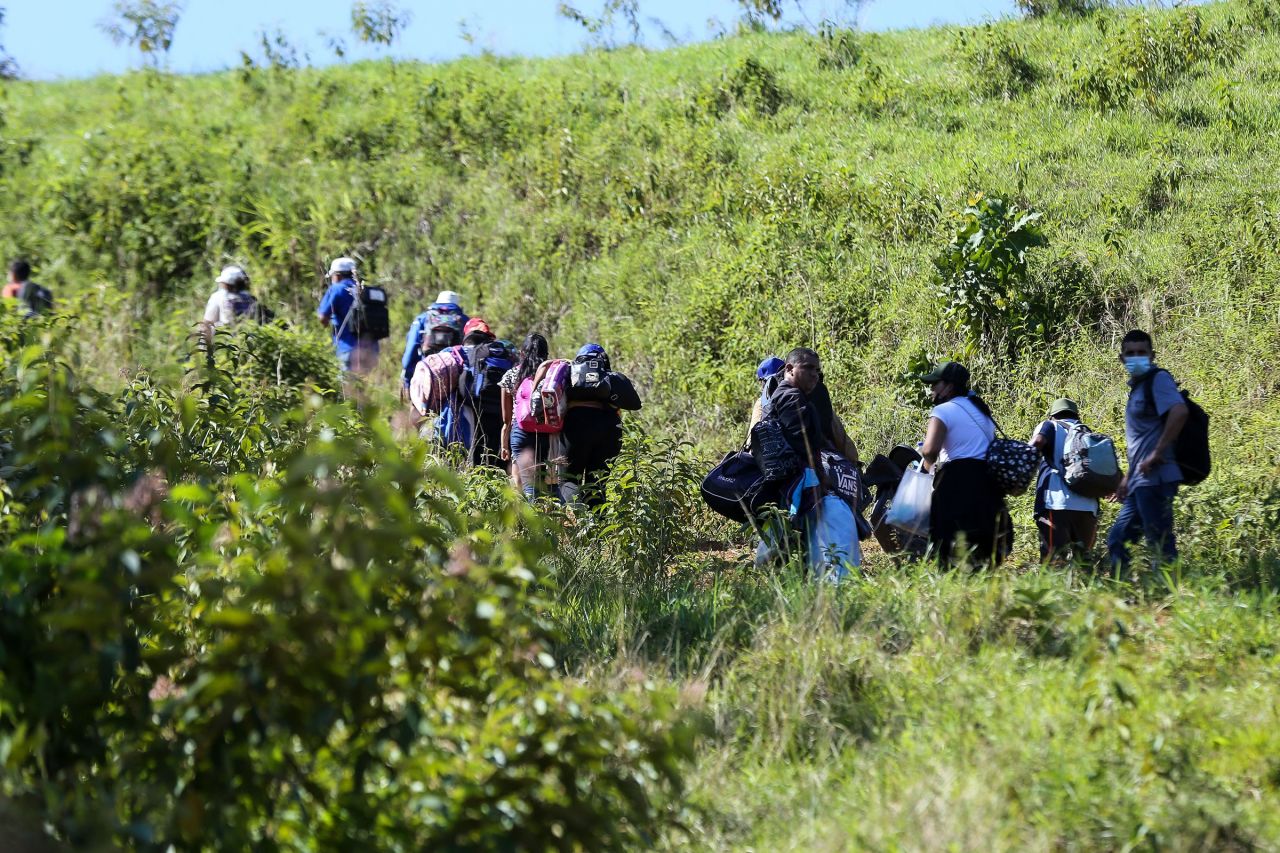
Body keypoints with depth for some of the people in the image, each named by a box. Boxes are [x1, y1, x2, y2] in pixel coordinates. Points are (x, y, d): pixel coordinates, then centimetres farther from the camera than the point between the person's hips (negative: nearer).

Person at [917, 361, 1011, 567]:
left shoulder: (943, 411, -6)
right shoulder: (982, 411, 21)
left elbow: (930, 449, -21)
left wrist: (929, 465, 0)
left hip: (956, 482, -8)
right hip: (988, 482, 8)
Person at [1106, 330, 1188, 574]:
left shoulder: (1157, 378, -8)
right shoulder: (1137, 386, 20)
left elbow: (1179, 412, -27)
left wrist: (1157, 454, -22)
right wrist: (1128, 478, 25)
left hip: (1155, 478, -10)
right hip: (1140, 481, 10)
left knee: (1161, 544, -9)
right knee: (1117, 539, 13)